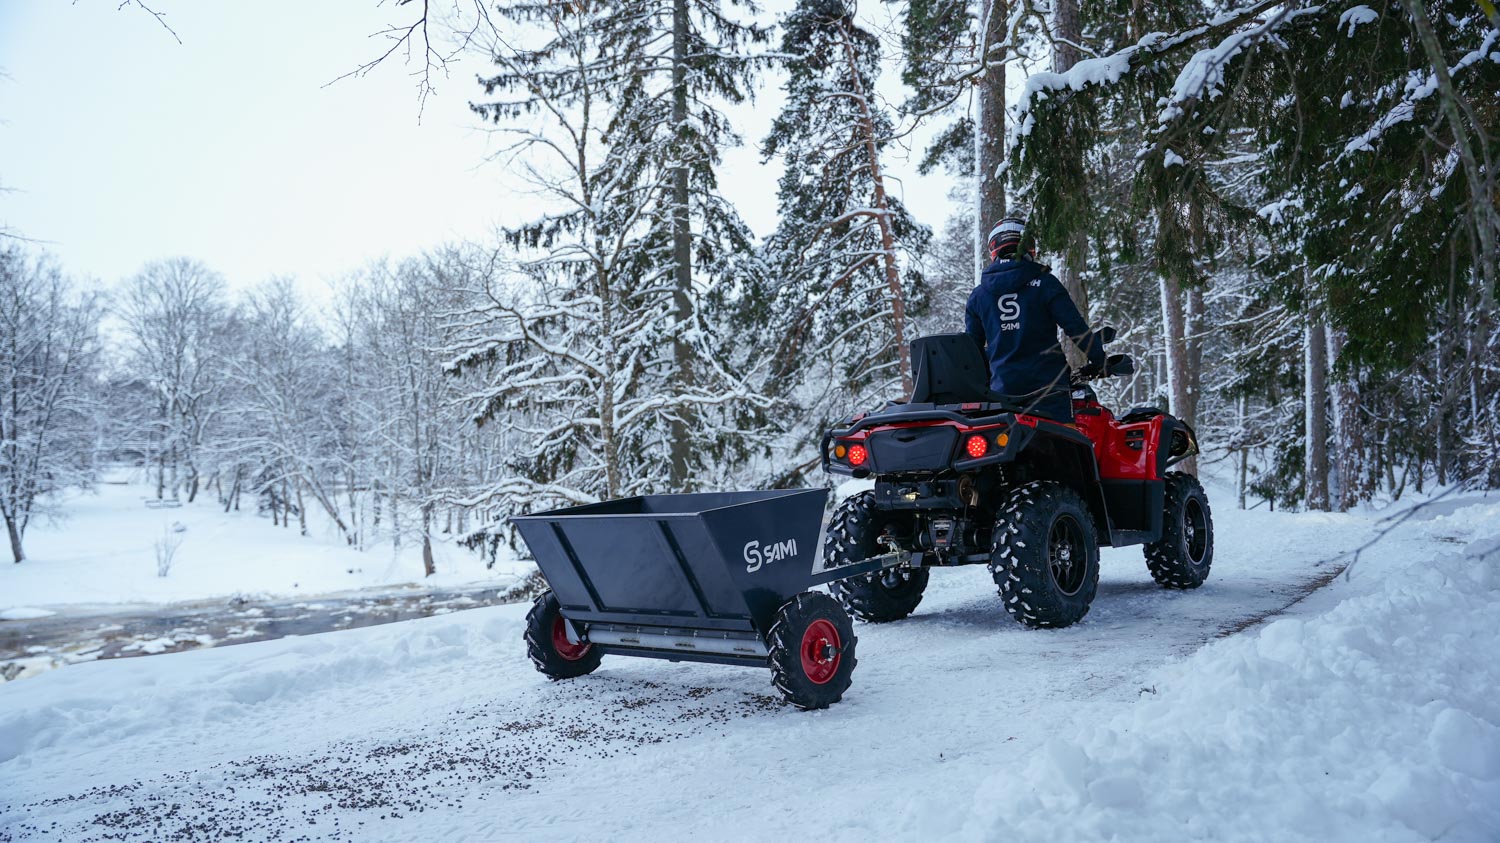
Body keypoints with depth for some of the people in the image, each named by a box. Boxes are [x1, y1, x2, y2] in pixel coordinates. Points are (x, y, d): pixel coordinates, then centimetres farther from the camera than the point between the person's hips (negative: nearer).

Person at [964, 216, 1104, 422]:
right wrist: (1099, 360, 8)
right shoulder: (1044, 283, -4)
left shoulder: (978, 295, 7)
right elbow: (1076, 327, -5)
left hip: (1002, 387, 4)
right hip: (1046, 383, -3)